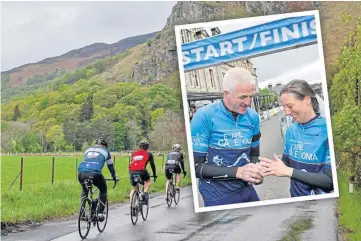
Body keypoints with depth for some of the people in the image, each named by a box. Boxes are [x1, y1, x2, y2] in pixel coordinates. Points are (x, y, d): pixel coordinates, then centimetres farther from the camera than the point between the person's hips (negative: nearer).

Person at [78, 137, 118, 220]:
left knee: (84, 189, 34)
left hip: (81, 173, 4)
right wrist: (114, 177, 46)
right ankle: (100, 213, 13)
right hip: (94, 173, -4)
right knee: (103, 190, 24)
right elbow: (110, 166, 31)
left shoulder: (88, 150, 32)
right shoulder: (105, 152, 22)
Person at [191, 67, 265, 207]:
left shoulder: (253, 117, -2)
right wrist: (238, 172, -27)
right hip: (218, 197, -5)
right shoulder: (204, 117, -18)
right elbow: (196, 166, -18)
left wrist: (256, 173, -12)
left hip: (247, 191, 5)